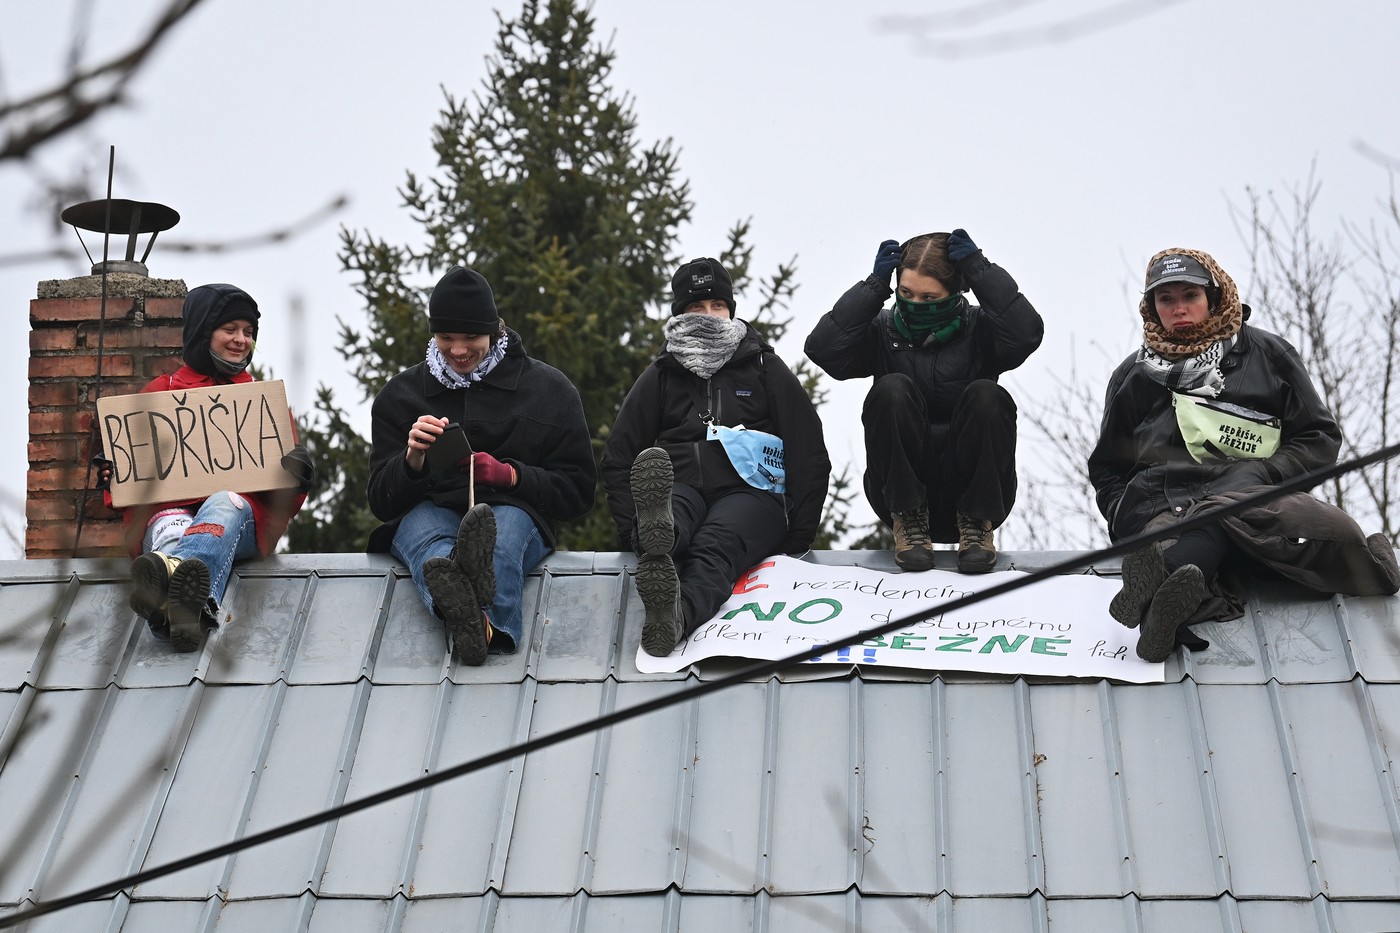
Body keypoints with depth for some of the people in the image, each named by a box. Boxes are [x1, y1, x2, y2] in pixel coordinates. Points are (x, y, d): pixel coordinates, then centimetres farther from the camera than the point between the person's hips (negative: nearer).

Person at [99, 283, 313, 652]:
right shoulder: (160, 392, 25)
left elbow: (285, 501, 21)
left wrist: (295, 479, -5)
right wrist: (114, 477, -3)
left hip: (243, 514, 0)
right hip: (168, 508, 0)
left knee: (225, 502, -37)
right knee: (171, 526, -37)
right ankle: (194, 605, -73)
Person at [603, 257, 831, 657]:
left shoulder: (765, 369, 19)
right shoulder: (661, 376, 23)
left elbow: (810, 456, 13)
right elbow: (619, 457, 19)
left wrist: (799, 537, 0)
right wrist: (633, 529, 1)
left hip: (748, 491, -1)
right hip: (679, 488, 1)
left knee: (714, 547, -37)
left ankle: (677, 613, -70)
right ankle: (656, 533, -77)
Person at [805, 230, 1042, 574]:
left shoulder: (979, 329, 4)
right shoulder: (883, 331, 6)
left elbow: (1027, 333, -17)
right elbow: (822, 348, -11)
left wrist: (979, 269, -14)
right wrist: (875, 284, -10)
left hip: (973, 491, 0)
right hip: (901, 491, 0)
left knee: (987, 396, -25)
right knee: (893, 389, -23)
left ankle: (977, 522, -15)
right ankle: (909, 520, -16)